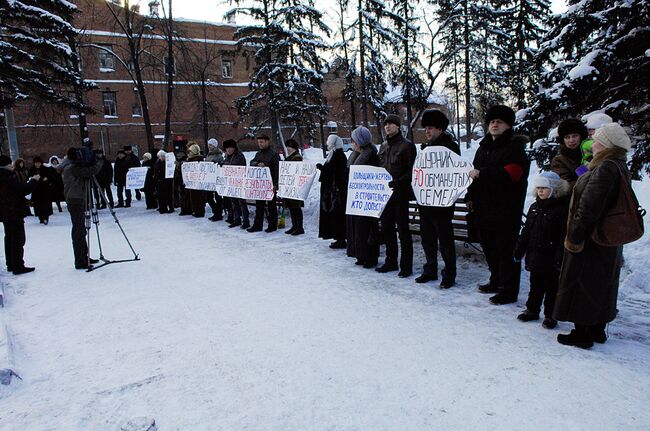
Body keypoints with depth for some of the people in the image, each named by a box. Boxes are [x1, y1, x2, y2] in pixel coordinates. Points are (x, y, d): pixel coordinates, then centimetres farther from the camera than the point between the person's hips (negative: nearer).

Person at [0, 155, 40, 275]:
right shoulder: (10, 177, -18)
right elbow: (23, 190, -20)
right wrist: (33, 180, -8)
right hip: (15, 212, -9)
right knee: (18, 239, -4)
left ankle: (10, 264, 25)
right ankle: (18, 266, -3)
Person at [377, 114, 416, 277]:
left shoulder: (407, 145, -7)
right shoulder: (384, 146, 15)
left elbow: (412, 171, -14)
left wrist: (397, 182, -25)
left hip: (400, 194, -7)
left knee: (403, 229, -1)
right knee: (387, 228, 13)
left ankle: (406, 266, 7)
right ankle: (391, 261, 26)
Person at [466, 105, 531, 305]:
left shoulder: (514, 148, -8)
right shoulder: (483, 147, 17)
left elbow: (510, 174, -23)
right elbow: (476, 174, 23)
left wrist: (481, 174, -22)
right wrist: (471, 196, 15)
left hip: (506, 209, -8)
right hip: (484, 206, 8)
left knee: (506, 249, -4)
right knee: (489, 246, 17)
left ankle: (509, 290, 4)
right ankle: (496, 281, 33)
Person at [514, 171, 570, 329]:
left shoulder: (562, 209, -13)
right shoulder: (535, 207, 7)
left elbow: (564, 236, -16)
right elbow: (526, 232, 12)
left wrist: (560, 259, -19)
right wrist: (519, 251, 11)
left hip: (551, 259, -6)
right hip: (535, 257, 6)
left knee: (552, 288, 8)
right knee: (535, 285, 18)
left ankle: (550, 315, 20)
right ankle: (532, 310, 31)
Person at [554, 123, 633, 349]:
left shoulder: (604, 169, -23)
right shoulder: (620, 168, 9)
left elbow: (588, 209, -25)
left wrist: (574, 238, -18)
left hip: (591, 241, -10)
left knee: (582, 286, 2)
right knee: (602, 286, 19)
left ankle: (582, 334, 13)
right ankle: (598, 330, 32)